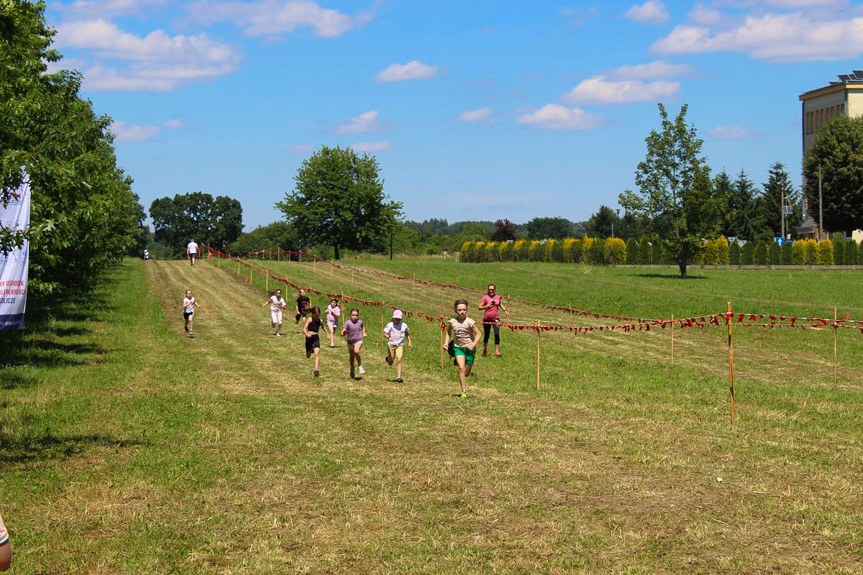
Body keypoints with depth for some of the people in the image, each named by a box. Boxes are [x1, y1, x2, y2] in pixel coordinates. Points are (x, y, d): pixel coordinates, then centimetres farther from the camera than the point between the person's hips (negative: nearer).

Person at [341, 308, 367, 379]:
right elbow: (343, 333, -20)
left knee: (356, 351, -28)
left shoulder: (360, 322, -3)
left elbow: (363, 325, 24)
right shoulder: (347, 323, -13)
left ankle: (360, 366, -8)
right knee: (352, 357, 14)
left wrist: (364, 332, 15)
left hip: (358, 340, -1)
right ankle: (352, 370, 37)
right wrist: (344, 332, -41)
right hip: (350, 341, 1)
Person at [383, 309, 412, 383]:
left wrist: (409, 342, 12)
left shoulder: (404, 325, -1)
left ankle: (398, 377, -14)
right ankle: (388, 358, 48)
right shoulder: (390, 325, -10)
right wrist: (388, 337, -35)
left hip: (400, 345, 1)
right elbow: (385, 334, -14)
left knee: (399, 360, -17)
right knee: (390, 363, 10)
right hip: (391, 345, -1)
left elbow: (407, 334, 17)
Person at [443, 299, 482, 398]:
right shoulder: (452, 322, -4)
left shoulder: (469, 322, -14)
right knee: (461, 368, -19)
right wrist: (446, 342, 1)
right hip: (458, 348, 1)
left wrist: (473, 345, -20)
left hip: (469, 348, -1)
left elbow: (479, 334, -9)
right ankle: (464, 392, -16)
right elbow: (448, 332, 16)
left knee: (466, 373, 8)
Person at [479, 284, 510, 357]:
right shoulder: (485, 297, -7)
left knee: (497, 334, -13)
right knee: (486, 335, 10)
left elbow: (501, 304, 25)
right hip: (487, 319, -1)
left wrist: (505, 311, 16)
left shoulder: (498, 297, 4)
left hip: (496, 318, 1)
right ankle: (485, 350, 29)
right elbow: (480, 307, -8)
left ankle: (497, 351, -13)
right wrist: (486, 306, -24)